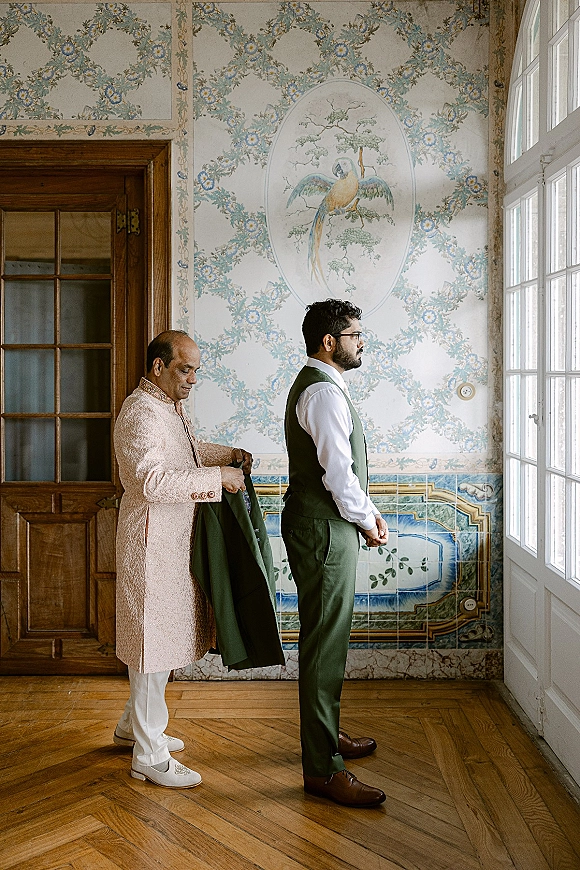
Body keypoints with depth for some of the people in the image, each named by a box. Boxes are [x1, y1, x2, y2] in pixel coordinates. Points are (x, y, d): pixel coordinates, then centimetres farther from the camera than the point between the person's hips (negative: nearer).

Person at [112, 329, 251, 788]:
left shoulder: (173, 407, 14)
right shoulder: (140, 411, -19)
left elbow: (188, 452, 30)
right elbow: (152, 480, -30)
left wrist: (228, 454, 12)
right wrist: (217, 477, -25)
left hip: (176, 541, 10)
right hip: (152, 543, -10)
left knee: (166, 638, 19)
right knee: (152, 640, -1)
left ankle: (133, 725, 36)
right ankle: (149, 755, 11)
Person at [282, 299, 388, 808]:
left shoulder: (317, 385, 16)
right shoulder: (324, 391, -18)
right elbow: (338, 472, -22)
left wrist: (370, 513, 12)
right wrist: (367, 521, -8)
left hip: (323, 527, 11)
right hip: (324, 531, -11)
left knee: (327, 639, 20)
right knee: (324, 645, -5)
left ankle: (326, 734, 35)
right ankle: (322, 769, 4)